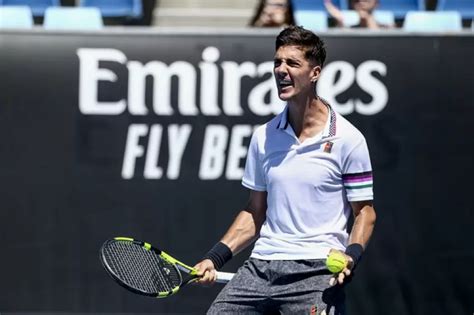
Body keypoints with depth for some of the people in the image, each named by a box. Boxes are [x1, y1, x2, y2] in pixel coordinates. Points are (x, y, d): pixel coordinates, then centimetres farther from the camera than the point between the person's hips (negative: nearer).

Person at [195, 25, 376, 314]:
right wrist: (216, 257, 8)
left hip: (316, 271, -4)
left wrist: (352, 255, -17)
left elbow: (365, 211, 0)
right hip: (261, 266, 5)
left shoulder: (347, 139, -3)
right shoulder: (264, 137, 11)